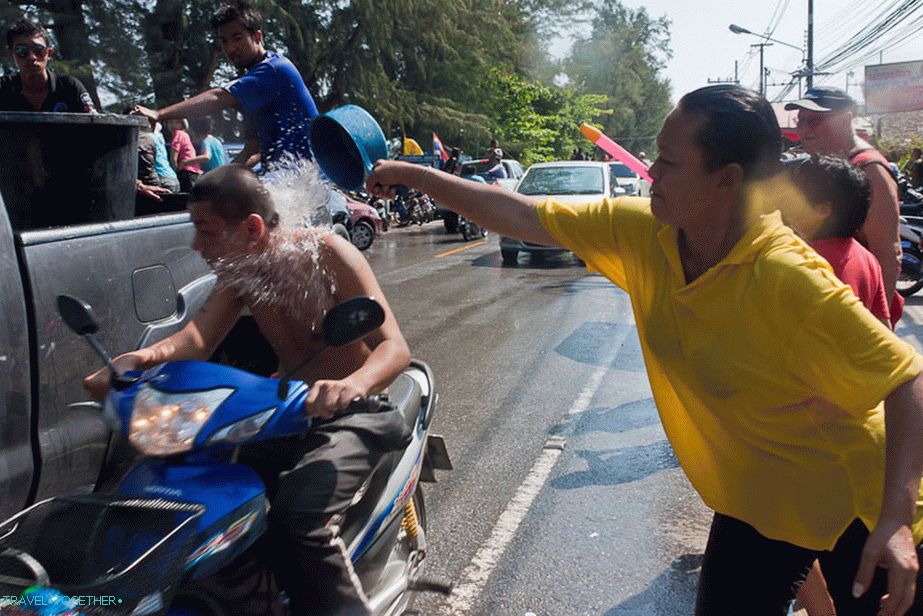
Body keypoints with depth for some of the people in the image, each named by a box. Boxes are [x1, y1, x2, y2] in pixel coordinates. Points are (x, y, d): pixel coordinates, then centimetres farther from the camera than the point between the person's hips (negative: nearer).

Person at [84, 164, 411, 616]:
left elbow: (395, 347, -23)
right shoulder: (239, 269, 3)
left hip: (353, 411, -6)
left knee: (299, 518, -31)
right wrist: (145, 356, -34)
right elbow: (198, 337, -12)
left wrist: (353, 384, -46)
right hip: (288, 409, 7)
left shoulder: (327, 255, -16)